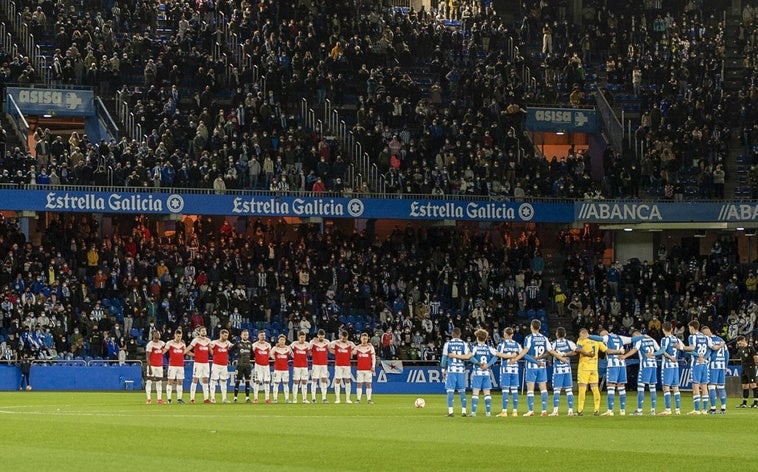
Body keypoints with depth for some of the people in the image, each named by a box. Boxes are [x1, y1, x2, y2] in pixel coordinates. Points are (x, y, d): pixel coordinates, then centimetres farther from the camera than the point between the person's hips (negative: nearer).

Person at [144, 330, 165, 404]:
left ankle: (159, 399, 10)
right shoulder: (150, 344, -10)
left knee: (159, 382, 7)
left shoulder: (161, 343, 9)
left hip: (159, 366, 6)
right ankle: (149, 399, -5)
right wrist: (149, 368, -18)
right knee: (149, 382, -5)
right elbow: (147, 357, -13)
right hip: (152, 366, -6)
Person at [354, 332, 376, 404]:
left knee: (368, 384, -1)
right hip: (359, 368, 1)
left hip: (368, 368, -1)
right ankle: (358, 399, 1)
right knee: (359, 384, 0)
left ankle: (369, 399, 1)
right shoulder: (357, 347, 8)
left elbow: (373, 357, 4)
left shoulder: (370, 347, 5)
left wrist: (373, 366, -4)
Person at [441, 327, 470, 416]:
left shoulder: (448, 344, 1)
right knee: (462, 391, 6)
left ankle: (450, 411, -7)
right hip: (461, 370, 1)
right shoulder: (464, 344, 3)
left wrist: (443, 370, 8)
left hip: (451, 370, -1)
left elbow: (444, 357, 3)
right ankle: (463, 411, 4)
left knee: (450, 391, -1)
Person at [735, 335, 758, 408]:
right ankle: (744, 403, 15)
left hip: (750, 368, -8)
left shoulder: (750, 348, -9)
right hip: (744, 369, 8)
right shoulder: (740, 349, 12)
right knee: (744, 386, 10)